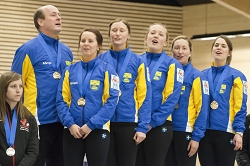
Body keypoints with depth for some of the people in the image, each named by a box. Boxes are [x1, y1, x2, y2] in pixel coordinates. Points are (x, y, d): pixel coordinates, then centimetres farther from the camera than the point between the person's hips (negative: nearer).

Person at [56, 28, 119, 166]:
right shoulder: (70, 70, 8)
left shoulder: (107, 70, 0)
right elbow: (62, 100, 4)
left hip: (97, 130, -2)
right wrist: (70, 124, -10)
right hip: (72, 130, 3)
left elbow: (111, 101, -8)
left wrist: (91, 125, -14)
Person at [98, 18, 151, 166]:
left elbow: (144, 96, -2)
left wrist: (142, 127, -8)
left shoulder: (137, 61, 0)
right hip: (105, 122, 1)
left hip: (128, 123, -1)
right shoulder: (100, 60, 4)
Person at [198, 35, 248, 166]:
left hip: (226, 132, -4)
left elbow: (240, 107, -5)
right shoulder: (202, 75, 11)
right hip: (204, 132, 4)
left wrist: (239, 131, -13)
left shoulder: (236, 76, -1)